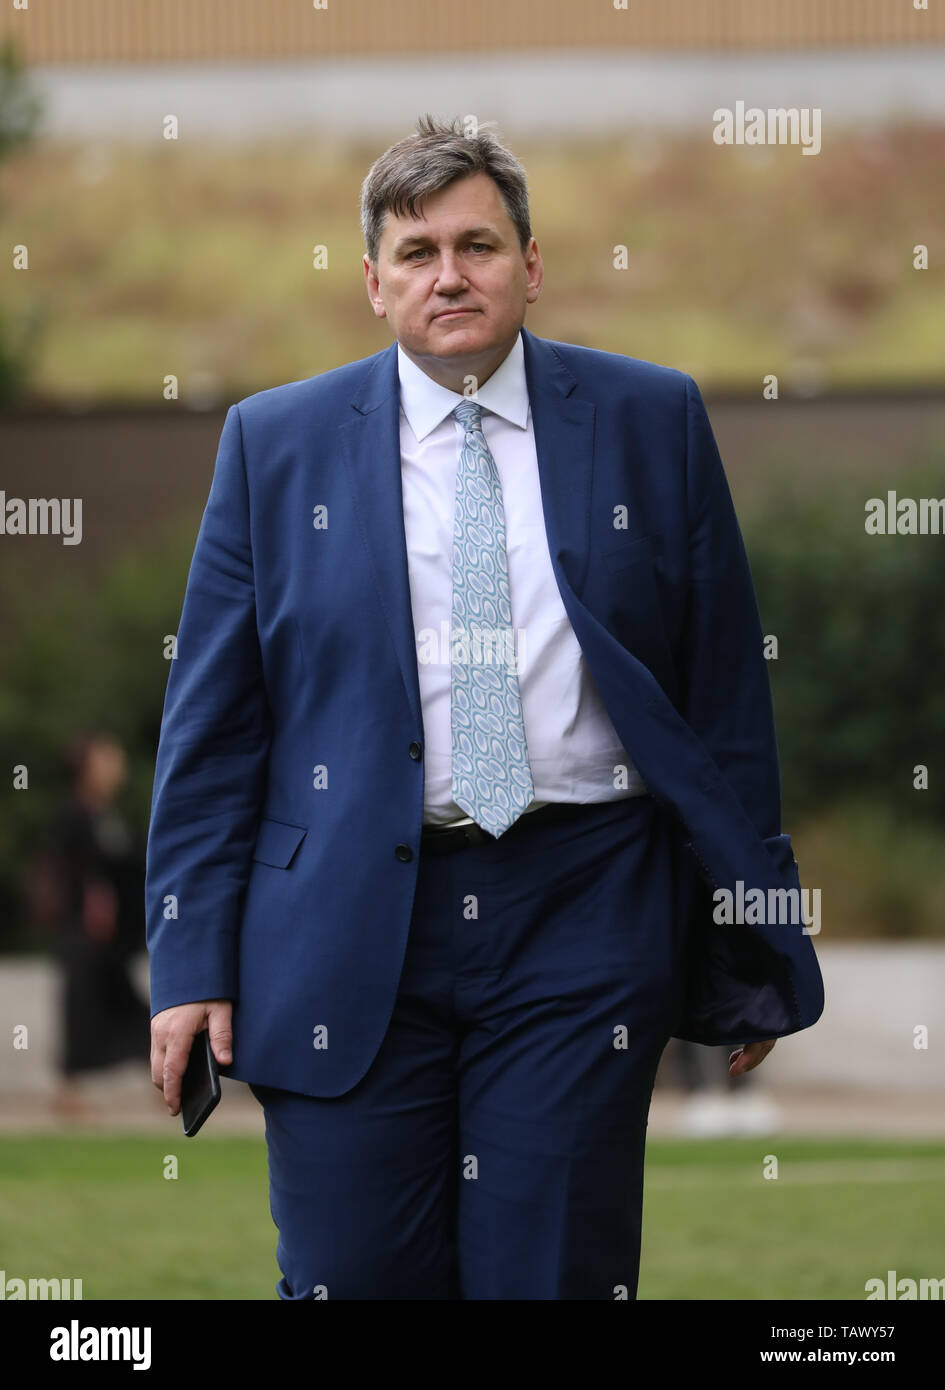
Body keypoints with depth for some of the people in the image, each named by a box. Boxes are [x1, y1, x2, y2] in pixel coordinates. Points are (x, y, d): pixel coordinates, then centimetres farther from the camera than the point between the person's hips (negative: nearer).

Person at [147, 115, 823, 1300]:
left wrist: (756, 950, 7)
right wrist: (192, 964, 0)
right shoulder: (275, 444, 7)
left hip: (578, 931, 0)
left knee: (556, 1278, -2)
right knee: (351, 1282, -1)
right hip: (350, 927, 0)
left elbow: (727, 699, 9)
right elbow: (211, 727, 7)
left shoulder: (653, 424, 7)